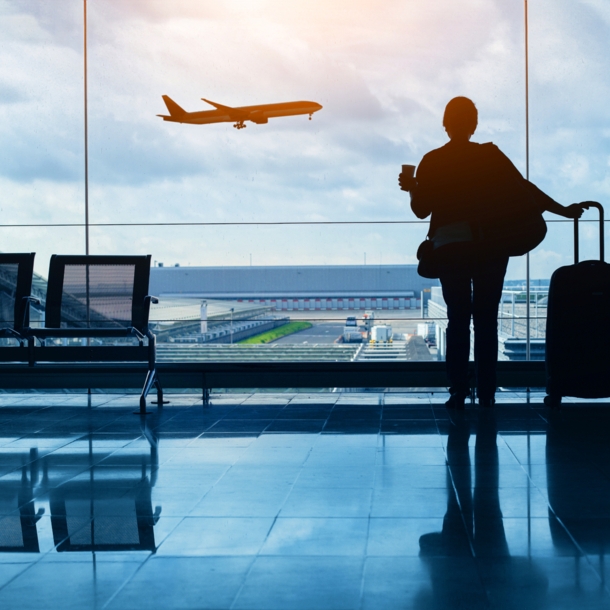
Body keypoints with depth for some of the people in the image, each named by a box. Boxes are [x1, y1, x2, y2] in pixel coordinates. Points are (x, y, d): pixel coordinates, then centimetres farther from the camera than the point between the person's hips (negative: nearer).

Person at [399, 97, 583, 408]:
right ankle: (486, 392, 6)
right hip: (491, 248, 0)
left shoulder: (432, 162, -2)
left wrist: (412, 189, 20)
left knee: (457, 319, 7)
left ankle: (458, 392, 2)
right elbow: (525, 189, -5)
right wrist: (564, 210, 2)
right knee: (486, 320, 6)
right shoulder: (490, 156, -2)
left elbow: (421, 210, 0)